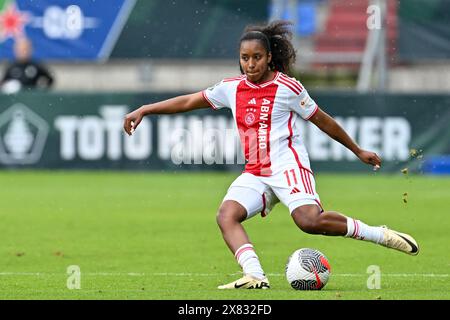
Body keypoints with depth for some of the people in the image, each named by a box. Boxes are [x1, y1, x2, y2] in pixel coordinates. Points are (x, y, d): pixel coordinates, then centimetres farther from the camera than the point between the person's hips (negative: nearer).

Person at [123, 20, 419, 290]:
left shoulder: (287, 88, -3)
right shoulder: (233, 88, 11)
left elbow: (322, 120, 6)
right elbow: (189, 101, 17)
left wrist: (358, 151, 13)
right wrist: (144, 110, 13)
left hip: (288, 166, -6)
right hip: (255, 173, 6)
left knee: (310, 220, -29)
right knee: (226, 216, -22)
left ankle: (381, 235, -15)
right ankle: (255, 276, -35)